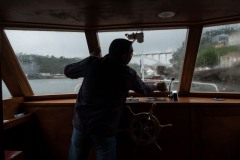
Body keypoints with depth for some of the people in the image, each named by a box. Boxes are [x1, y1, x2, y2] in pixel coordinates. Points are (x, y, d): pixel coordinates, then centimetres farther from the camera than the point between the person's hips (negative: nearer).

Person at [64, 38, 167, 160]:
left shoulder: (92, 62, -9)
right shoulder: (129, 74, -8)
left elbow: (67, 71, 7)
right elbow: (144, 90, 11)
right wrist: (156, 86, 33)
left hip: (81, 123, 3)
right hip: (105, 129, -2)